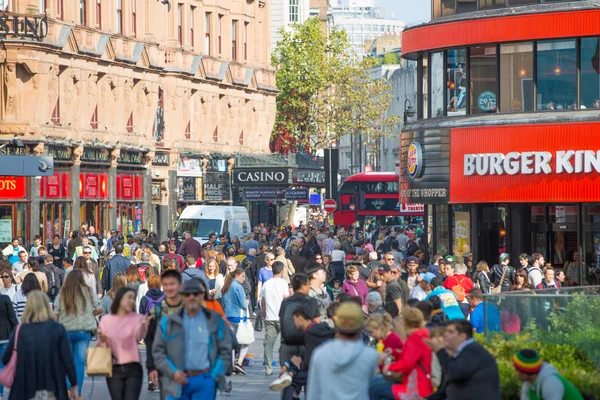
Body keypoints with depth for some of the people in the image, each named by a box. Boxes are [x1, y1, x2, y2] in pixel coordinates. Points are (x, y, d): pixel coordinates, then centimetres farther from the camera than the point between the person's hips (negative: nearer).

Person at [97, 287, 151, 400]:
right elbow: (100, 346, 9)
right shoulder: (106, 320, 5)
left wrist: (143, 325, -43)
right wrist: (102, 340, -15)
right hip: (113, 369, 2)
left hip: (133, 369, -2)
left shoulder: (137, 318, 0)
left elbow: (139, 337, -21)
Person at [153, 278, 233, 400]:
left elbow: (225, 351, 8)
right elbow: (158, 351, 6)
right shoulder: (168, 322, 8)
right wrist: (173, 372, -7)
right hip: (178, 382, 1)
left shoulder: (215, 320, 7)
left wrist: (213, 376, -3)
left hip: (205, 382, -1)